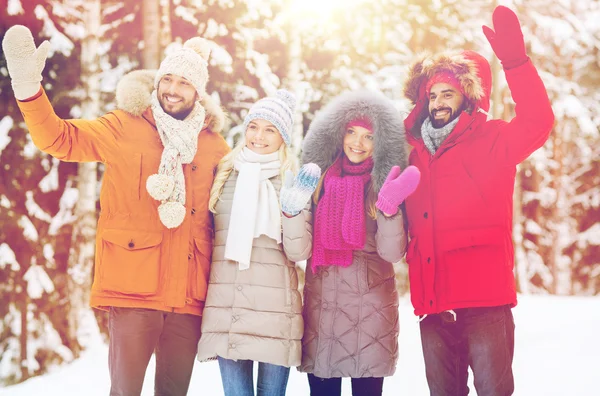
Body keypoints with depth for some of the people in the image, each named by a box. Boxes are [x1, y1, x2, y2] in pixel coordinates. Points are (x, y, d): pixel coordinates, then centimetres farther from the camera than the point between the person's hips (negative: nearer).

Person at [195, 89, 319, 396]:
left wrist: (293, 210, -17)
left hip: (274, 310, -1)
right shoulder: (224, 173, 10)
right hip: (226, 308, 2)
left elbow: (298, 252, -4)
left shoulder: (294, 181, 4)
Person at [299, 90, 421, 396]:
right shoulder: (319, 178, 7)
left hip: (370, 306, -3)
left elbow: (391, 252, -12)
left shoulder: (383, 184, -1)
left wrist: (389, 208, -25)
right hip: (319, 302, 3)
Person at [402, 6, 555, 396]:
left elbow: (537, 124, -17)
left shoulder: (490, 141, 2)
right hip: (433, 301, 5)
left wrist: (515, 59, -26)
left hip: (484, 296, -5)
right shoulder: (417, 153, 15)